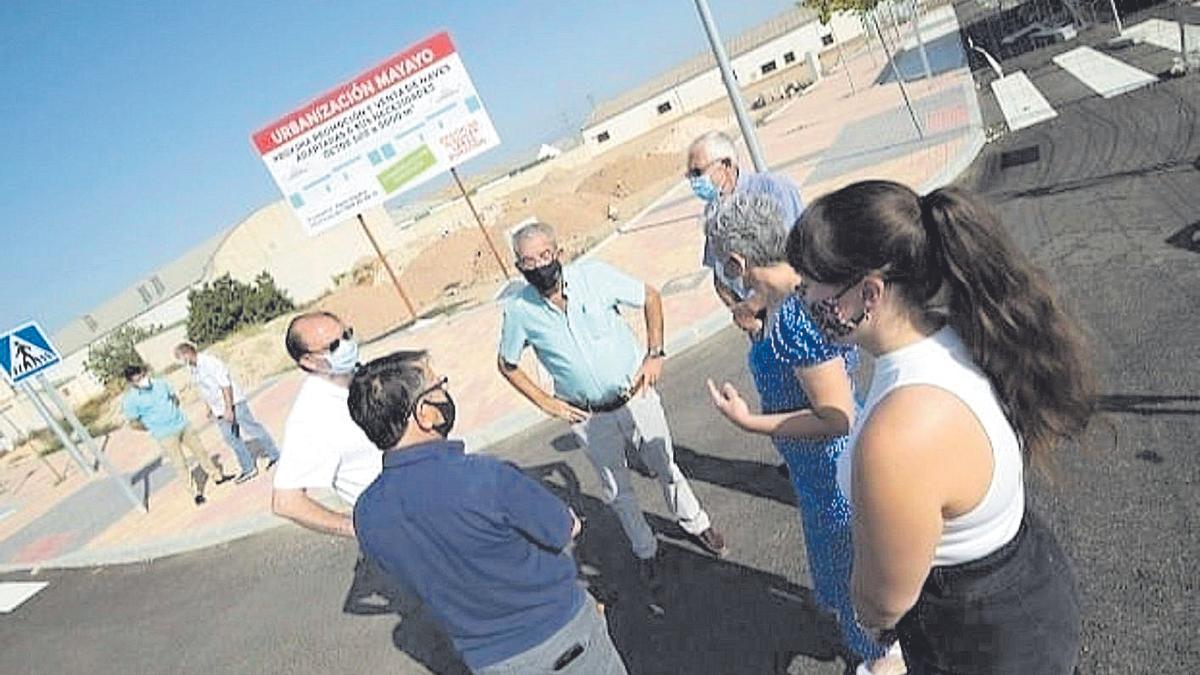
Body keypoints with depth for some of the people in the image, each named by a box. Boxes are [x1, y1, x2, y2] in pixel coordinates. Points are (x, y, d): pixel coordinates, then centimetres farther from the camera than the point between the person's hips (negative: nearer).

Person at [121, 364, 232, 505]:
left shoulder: (160, 383, -1)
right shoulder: (130, 400, -14)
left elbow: (174, 397, 15)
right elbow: (134, 423, -6)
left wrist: (176, 414, 5)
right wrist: (154, 428, 1)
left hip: (183, 424, 4)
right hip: (165, 435, -4)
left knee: (200, 450, 13)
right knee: (181, 464, -2)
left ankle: (217, 476, 27)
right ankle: (196, 492, 9)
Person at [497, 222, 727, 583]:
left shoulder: (594, 275, -16)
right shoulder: (518, 310, -14)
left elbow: (651, 298, -2)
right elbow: (507, 365, 3)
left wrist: (654, 355, -7)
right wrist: (545, 402, -4)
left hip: (636, 397, 0)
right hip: (589, 418, 1)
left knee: (666, 466, 17)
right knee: (616, 490, 16)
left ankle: (695, 523, 43)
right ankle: (645, 550, 40)